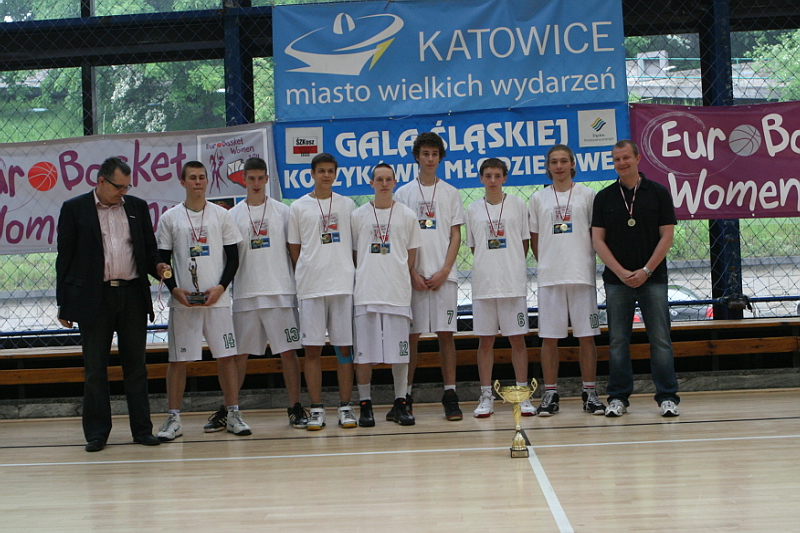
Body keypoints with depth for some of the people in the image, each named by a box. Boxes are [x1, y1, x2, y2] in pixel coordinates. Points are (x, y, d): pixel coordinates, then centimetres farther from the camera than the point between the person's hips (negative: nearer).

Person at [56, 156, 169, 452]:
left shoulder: (137, 207, 12)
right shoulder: (74, 209, 2)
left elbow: (150, 248, 17)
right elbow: (65, 258, 2)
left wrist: (157, 266, -6)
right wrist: (63, 304, -2)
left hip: (132, 295, 3)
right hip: (94, 298, -2)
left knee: (136, 365, 6)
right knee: (95, 368, 3)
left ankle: (142, 428, 13)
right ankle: (96, 433, 11)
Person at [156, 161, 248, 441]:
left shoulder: (221, 215, 6)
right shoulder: (170, 218, 4)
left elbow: (233, 258, 6)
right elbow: (163, 260, 5)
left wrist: (220, 287, -8)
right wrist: (175, 289, -9)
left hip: (217, 299, 1)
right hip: (182, 300, 0)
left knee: (226, 356, 1)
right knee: (177, 360, 1)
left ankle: (233, 415, 9)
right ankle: (173, 419, 8)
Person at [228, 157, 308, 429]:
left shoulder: (283, 211, 6)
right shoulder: (233, 215, 8)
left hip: (281, 293, -1)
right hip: (245, 294, 1)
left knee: (289, 351, 0)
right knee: (239, 354, 6)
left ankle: (295, 408, 8)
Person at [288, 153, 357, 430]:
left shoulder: (347, 205, 11)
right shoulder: (298, 207, 7)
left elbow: (356, 245, 14)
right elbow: (294, 248, 10)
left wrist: (356, 277, 6)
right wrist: (302, 277, 4)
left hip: (343, 284, 1)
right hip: (310, 287, -1)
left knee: (345, 346, 2)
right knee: (312, 348, 0)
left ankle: (345, 407, 8)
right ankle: (316, 410, 6)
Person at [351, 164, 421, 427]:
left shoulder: (407, 215, 8)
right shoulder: (358, 216, 7)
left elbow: (411, 255, 11)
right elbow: (352, 254, 11)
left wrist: (400, 279, 4)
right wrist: (362, 279, 5)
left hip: (398, 294, 0)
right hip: (365, 294, 0)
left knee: (400, 352, 2)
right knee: (363, 352, 1)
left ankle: (400, 404, 12)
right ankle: (365, 405, 10)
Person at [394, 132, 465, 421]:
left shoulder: (450, 193, 9)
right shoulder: (403, 194, 7)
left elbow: (456, 236, 5)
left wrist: (444, 272, -7)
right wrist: (412, 274, -6)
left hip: (444, 275, 0)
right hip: (413, 275, 0)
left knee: (445, 333, -1)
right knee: (411, 335, 2)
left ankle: (450, 395, 4)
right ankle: (406, 396, 9)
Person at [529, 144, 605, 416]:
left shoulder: (587, 195, 5)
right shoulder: (538, 198, 9)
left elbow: (596, 233, 9)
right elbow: (534, 238, 13)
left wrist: (584, 262, 4)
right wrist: (546, 264, 7)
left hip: (582, 274, -1)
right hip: (549, 278, 1)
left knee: (586, 336, 1)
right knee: (549, 337, 2)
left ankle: (589, 393, 9)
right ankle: (550, 394, 9)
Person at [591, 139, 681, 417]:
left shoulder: (658, 193, 2)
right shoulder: (604, 197, 6)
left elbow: (666, 236, -1)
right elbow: (598, 239, 3)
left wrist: (646, 270, -11)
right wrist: (621, 272, -9)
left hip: (653, 278, -1)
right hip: (616, 280, 1)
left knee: (660, 340, -1)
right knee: (618, 341, 4)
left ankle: (668, 397, 6)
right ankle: (618, 397, 12)